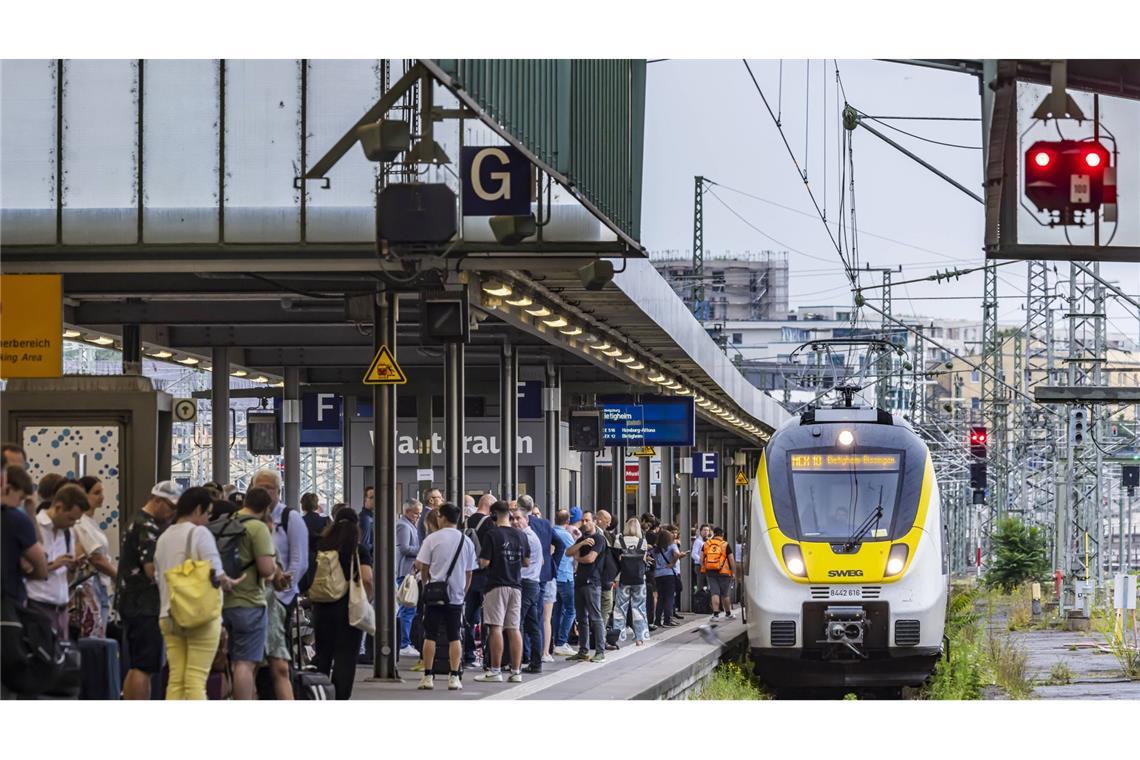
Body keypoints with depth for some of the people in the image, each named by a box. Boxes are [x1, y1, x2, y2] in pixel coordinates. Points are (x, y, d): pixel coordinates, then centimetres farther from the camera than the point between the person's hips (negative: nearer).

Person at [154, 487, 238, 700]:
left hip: (169, 616, 6)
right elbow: (216, 575, -15)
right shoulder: (200, 533, -9)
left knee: (175, 678, 6)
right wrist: (229, 584, 4)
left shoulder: (164, 538, 14)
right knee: (197, 680, -7)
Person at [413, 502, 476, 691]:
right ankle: (454, 677, 2)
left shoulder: (432, 538, -6)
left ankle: (428, 676, 3)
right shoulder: (466, 541, 4)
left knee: (430, 636, 4)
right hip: (456, 597, 2)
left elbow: (422, 565, -3)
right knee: (454, 638, 6)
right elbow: (469, 572, 10)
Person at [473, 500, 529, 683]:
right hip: (515, 585, 5)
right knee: (514, 629, 6)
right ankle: (516, 671, 4)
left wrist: (480, 560, 9)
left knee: (495, 628, -4)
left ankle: (495, 671, -6)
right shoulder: (520, 536, 7)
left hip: (497, 585, -5)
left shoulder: (492, 535, -10)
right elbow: (527, 561, 15)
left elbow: (484, 562, -13)